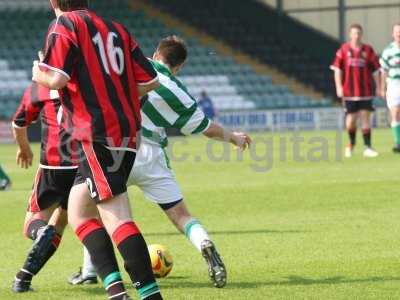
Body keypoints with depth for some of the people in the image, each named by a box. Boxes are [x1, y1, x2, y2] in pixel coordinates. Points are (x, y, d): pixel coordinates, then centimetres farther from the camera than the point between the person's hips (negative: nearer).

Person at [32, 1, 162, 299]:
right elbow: (150, 80, 12)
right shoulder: (115, 28, 16)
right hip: (127, 134, 8)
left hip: (97, 135, -8)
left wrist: (38, 73, 5)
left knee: (116, 218, -11)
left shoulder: (64, 25, -4)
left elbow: (57, 79, -16)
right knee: (79, 213, 15)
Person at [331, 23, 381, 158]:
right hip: (349, 91, 0)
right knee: (351, 119, 3)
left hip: (366, 90, 0)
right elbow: (338, 69, 1)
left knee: (365, 118, -3)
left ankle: (368, 148, 0)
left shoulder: (368, 50, 3)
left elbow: (375, 70, 7)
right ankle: (351, 144, 27)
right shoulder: (344, 50, 1)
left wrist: (378, 87, 3)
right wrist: (339, 87, -7)